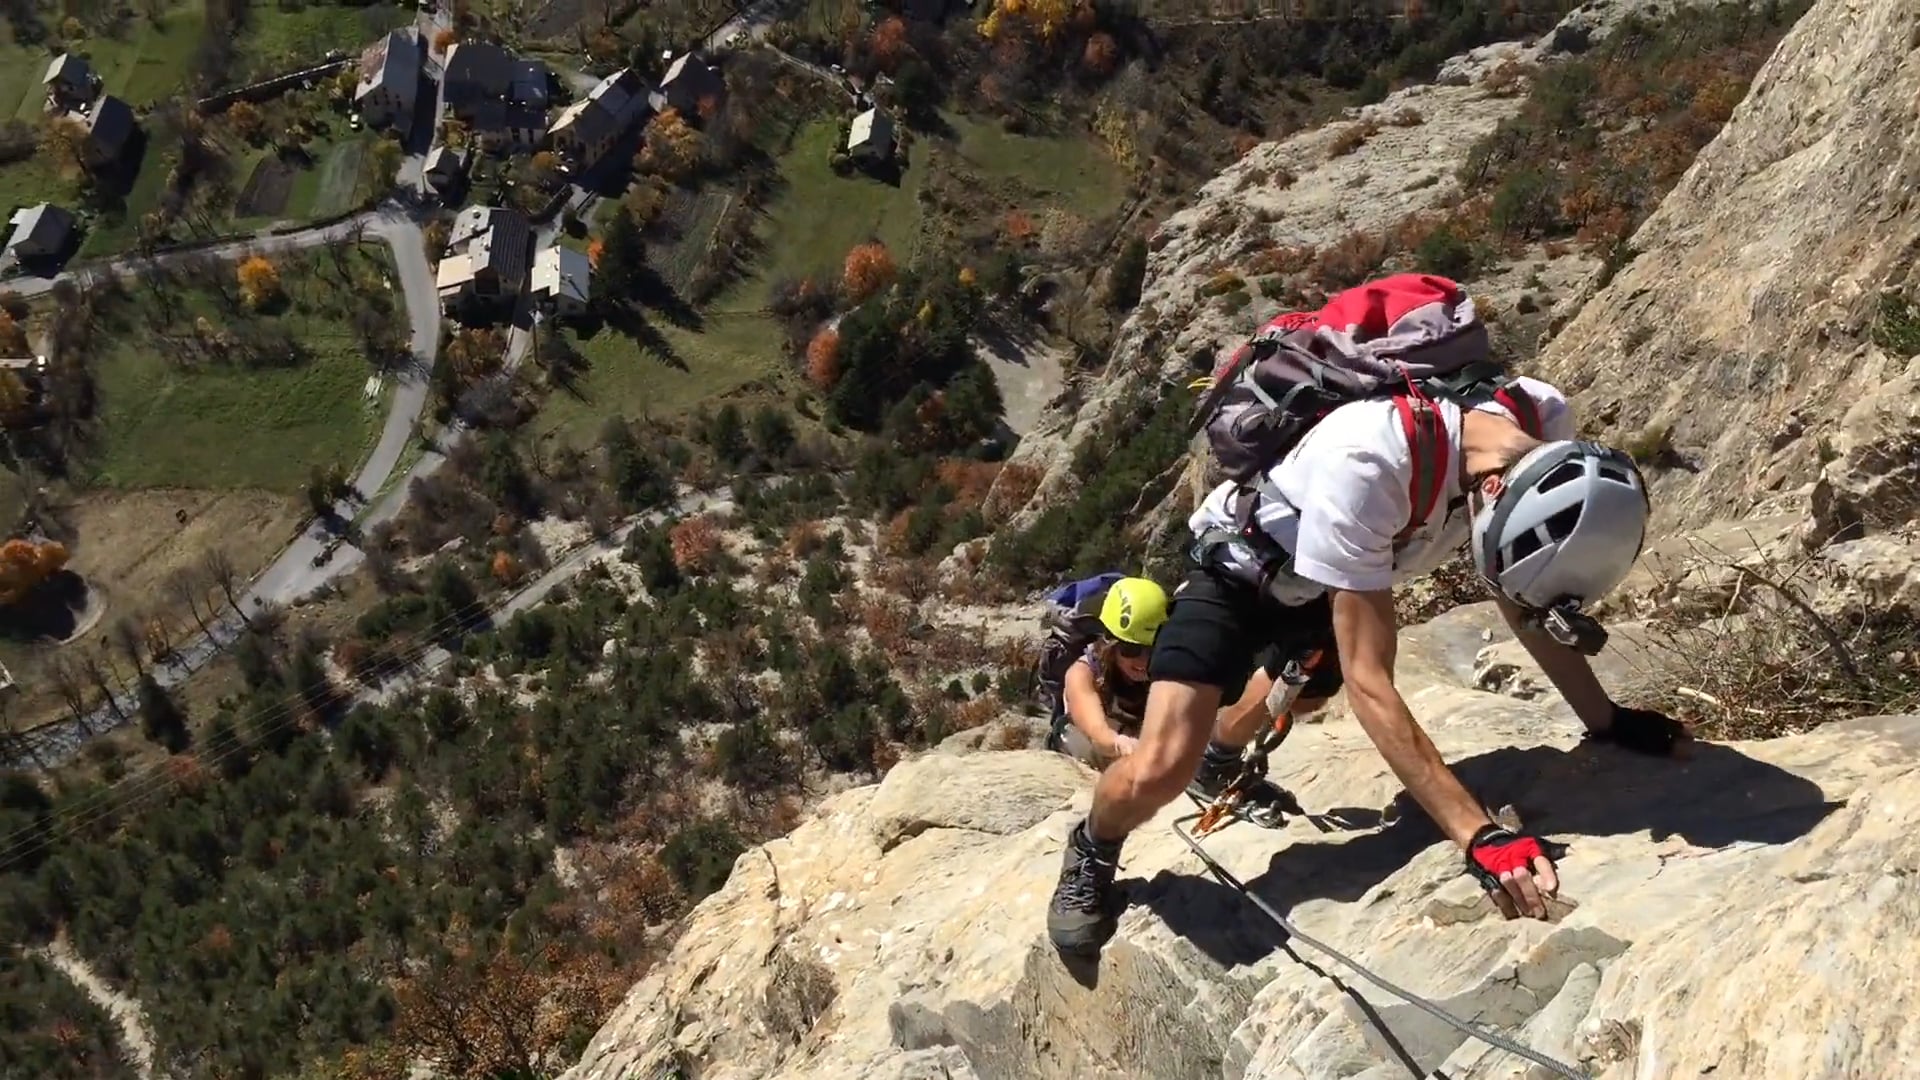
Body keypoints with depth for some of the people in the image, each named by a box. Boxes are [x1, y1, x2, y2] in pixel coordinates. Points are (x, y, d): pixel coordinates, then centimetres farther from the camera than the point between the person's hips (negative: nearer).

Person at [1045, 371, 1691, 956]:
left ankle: (1220, 763, 68)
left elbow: (1527, 601, -8)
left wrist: (1607, 720, -11)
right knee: (1160, 772, -23)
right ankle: (1091, 856, 11)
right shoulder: (1365, 463, -46)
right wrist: (1478, 836, -49)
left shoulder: (1543, 430, -27)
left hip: (1324, 581, 7)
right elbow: (1369, 684, -44)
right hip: (1239, 568, -6)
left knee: (1308, 693, 35)